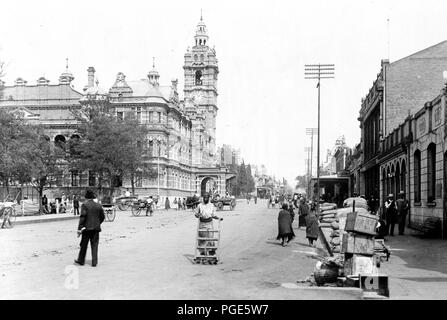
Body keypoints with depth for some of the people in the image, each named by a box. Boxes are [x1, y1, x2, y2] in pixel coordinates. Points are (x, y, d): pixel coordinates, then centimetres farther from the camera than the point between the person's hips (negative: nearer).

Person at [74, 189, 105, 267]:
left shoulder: (84, 205, -8)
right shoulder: (98, 206, 6)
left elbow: (82, 217, -15)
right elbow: (102, 217, 10)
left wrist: (79, 228, -13)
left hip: (87, 228, -3)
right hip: (96, 228, 3)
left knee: (84, 245, 9)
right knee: (94, 245, 6)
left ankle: (81, 260, 21)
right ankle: (94, 262, 3)